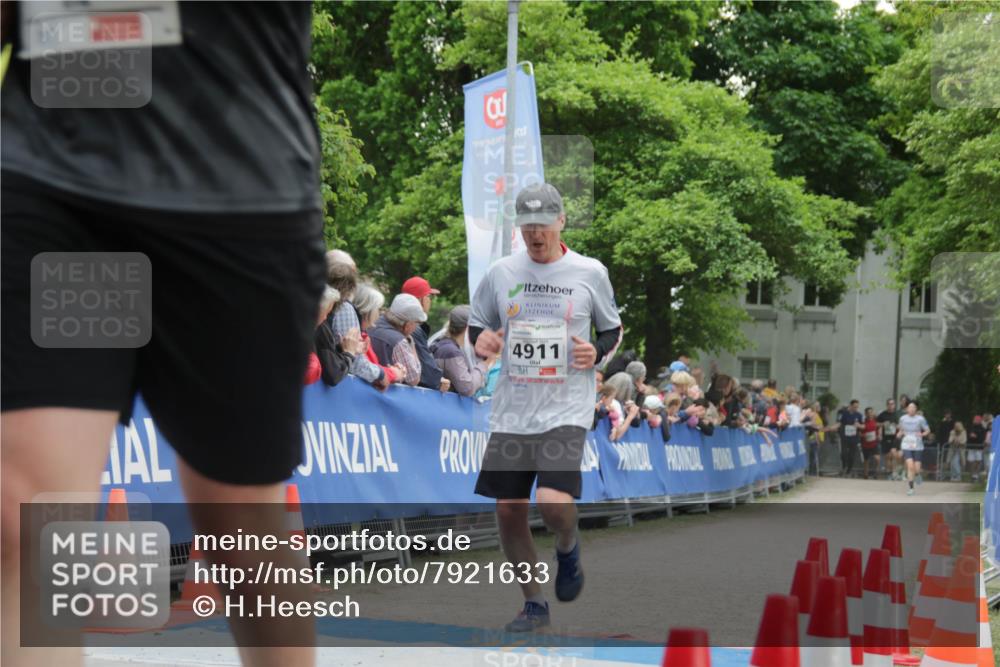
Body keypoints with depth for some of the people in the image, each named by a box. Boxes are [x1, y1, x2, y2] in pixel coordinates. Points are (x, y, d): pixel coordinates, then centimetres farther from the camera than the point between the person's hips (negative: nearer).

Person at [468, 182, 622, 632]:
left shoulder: (590, 273, 1)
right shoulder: (501, 273, 6)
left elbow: (613, 329, 12)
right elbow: (477, 325, 17)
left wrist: (597, 351, -9)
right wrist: (481, 340, -6)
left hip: (565, 410, -3)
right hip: (511, 411, 3)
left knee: (553, 503, -21)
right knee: (508, 510, 4)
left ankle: (568, 550, 15)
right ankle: (534, 604, 22)